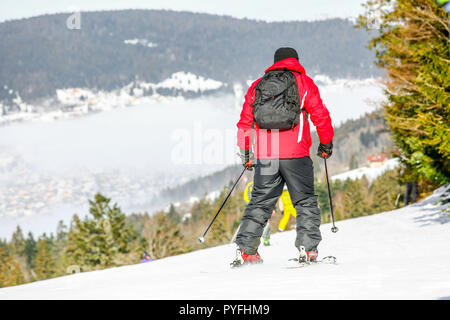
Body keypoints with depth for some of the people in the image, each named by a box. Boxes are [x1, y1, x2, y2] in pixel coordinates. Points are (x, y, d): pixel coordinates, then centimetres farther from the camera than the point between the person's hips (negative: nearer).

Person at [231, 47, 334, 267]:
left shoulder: (257, 86, 15)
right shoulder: (304, 83, 6)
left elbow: (245, 122, 15)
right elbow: (320, 115, 1)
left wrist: (245, 153, 23)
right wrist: (326, 143, 15)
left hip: (263, 156, 3)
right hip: (295, 154, -3)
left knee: (260, 203, 10)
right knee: (305, 202, 6)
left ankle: (245, 250, 2)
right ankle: (307, 248, -7)